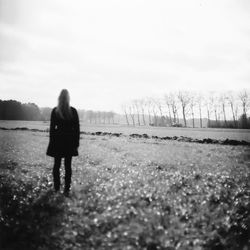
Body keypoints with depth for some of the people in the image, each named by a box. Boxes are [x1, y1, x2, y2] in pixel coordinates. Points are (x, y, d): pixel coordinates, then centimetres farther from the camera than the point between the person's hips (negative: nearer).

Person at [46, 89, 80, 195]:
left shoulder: (54, 111, -5)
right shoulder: (73, 111, -6)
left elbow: (52, 128, -2)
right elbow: (77, 128, -3)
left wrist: (52, 142, 6)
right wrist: (76, 142, 4)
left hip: (58, 140, 0)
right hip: (69, 141, 0)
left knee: (56, 165, 13)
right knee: (68, 166, 7)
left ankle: (56, 188, 20)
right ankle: (66, 189, 9)